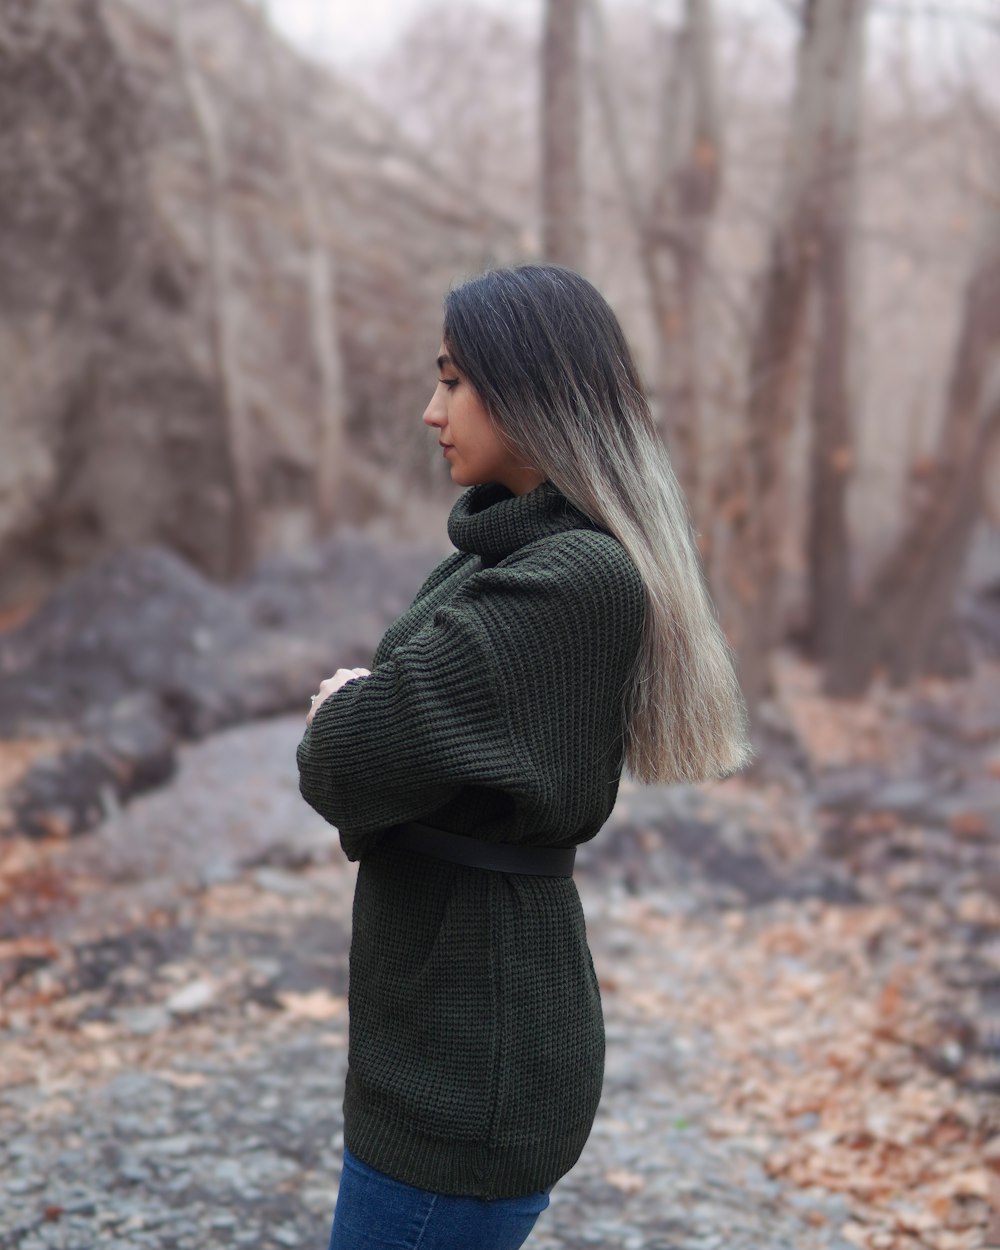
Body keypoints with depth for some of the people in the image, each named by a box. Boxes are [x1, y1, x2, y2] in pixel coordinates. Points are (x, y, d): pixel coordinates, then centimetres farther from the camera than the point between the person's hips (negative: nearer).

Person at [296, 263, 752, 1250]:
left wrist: (341, 723, -2)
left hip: (469, 1069, -9)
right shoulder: (502, 549, 9)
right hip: (452, 1026, 9)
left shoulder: (578, 582, -22)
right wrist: (360, 711, -9)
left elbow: (342, 763, -24)